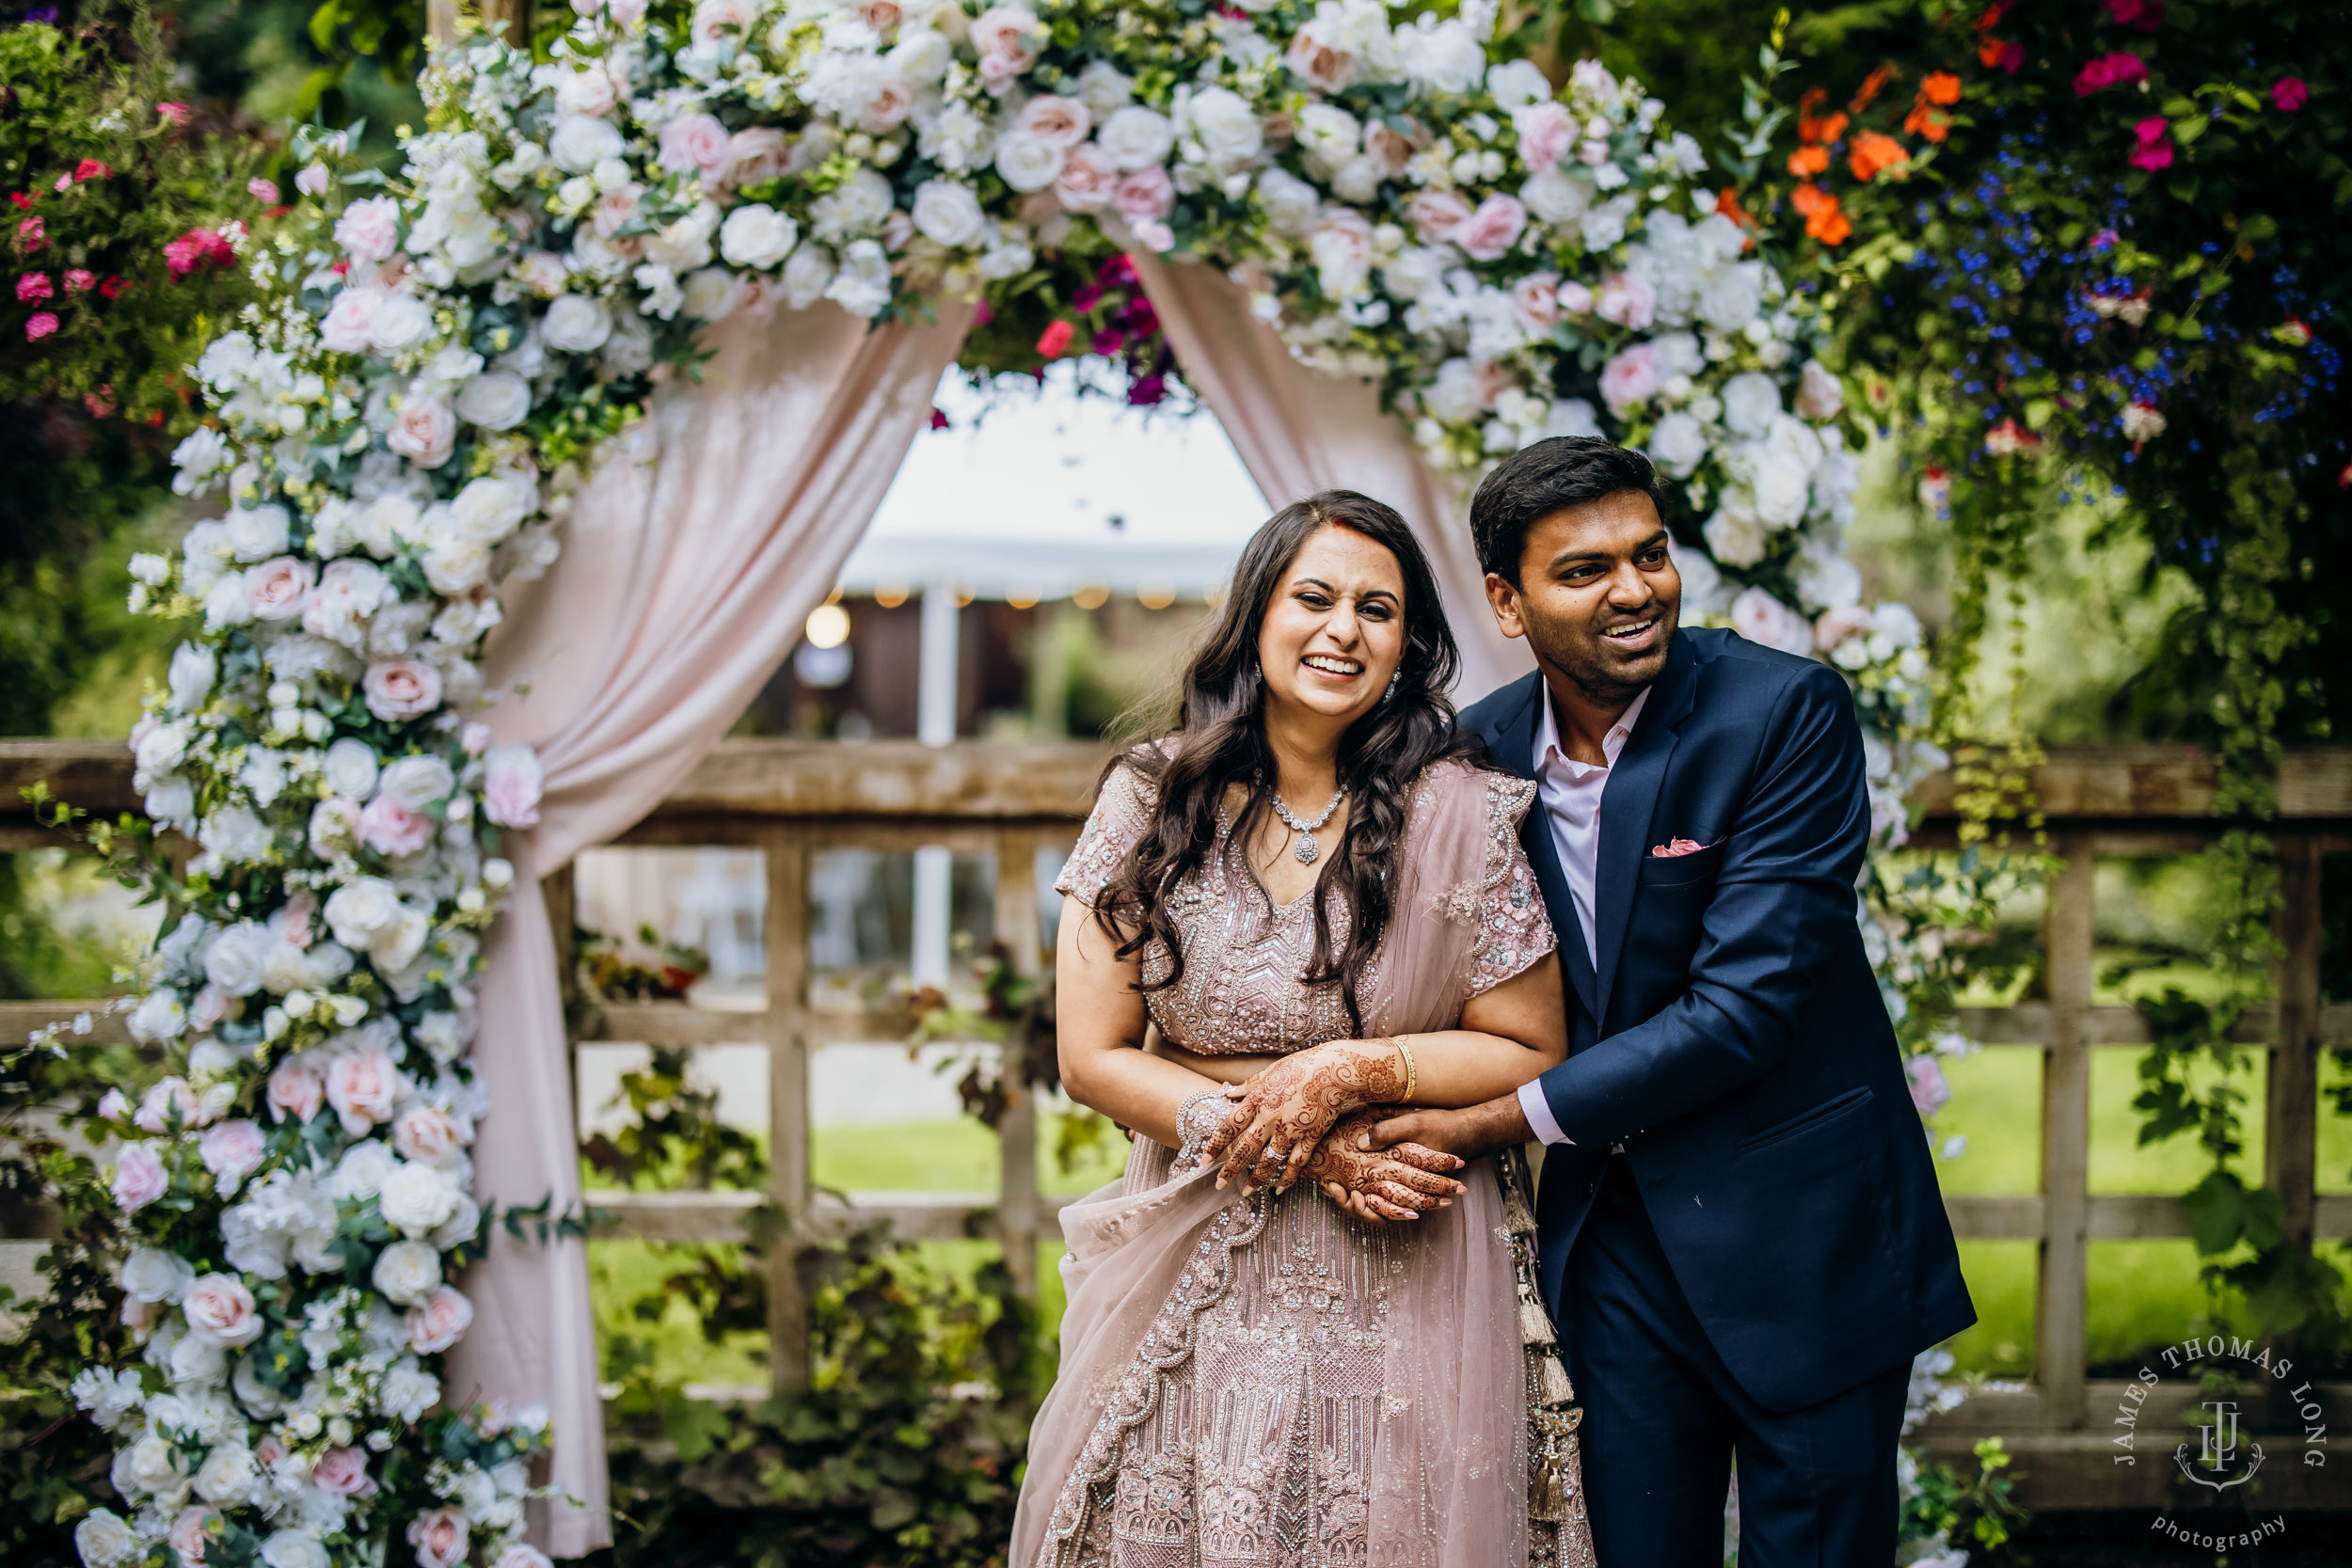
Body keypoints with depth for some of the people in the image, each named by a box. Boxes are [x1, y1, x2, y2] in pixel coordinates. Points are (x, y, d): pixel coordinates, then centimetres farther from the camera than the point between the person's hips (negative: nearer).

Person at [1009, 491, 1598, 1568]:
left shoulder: (1464, 816, -6)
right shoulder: (1150, 804, -1)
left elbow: (1531, 1054, 0)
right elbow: (1093, 1058, -2)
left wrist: (1351, 1072, -16)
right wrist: (1310, 1151, -12)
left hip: (1405, 1281, -1)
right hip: (1191, 1290, 1)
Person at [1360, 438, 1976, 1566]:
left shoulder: (1787, 712, -15)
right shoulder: (1480, 752, 0)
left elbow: (1746, 1005, -21)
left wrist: (1499, 1123, -18)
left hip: (1797, 1230, -4)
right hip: (1612, 1235, 4)